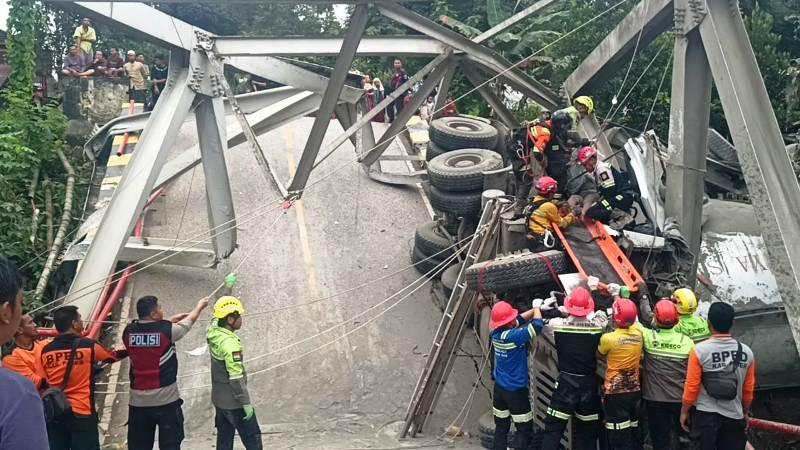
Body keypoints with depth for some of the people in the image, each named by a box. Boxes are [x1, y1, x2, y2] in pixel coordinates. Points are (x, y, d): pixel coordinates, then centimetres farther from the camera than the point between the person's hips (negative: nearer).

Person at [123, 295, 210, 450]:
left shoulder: (129, 332, -2)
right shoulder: (167, 330, -11)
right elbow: (189, 320, 8)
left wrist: (169, 322, 25)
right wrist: (200, 306, 27)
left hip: (138, 401, 4)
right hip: (166, 399, -4)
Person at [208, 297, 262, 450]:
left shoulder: (213, 333, -2)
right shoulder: (230, 343, -26)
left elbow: (218, 316, 19)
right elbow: (236, 378, -26)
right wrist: (246, 403, -19)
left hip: (219, 399, 8)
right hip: (234, 402, -8)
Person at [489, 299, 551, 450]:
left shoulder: (496, 333, -3)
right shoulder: (513, 336, -25)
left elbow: (520, 320, 9)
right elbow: (537, 325, -22)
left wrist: (538, 308, 8)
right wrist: (537, 307, -4)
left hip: (499, 388, 7)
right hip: (516, 390, -7)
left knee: (501, 427, 14)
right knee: (525, 430, 5)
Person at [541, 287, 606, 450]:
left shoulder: (558, 325, -12)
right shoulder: (596, 326, -8)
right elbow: (602, 313, 14)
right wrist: (594, 289, 25)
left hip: (566, 383, -2)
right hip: (589, 384, 2)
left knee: (553, 429, 2)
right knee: (588, 431, 16)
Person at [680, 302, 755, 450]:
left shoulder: (700, 350, -14)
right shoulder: (746, 352, -3)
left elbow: (692, 386, -11)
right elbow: (748, 389, 4)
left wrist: (684, 411, 2)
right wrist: (745, 412, 19)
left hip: (705, 415, -3)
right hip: (735, 416, 3)